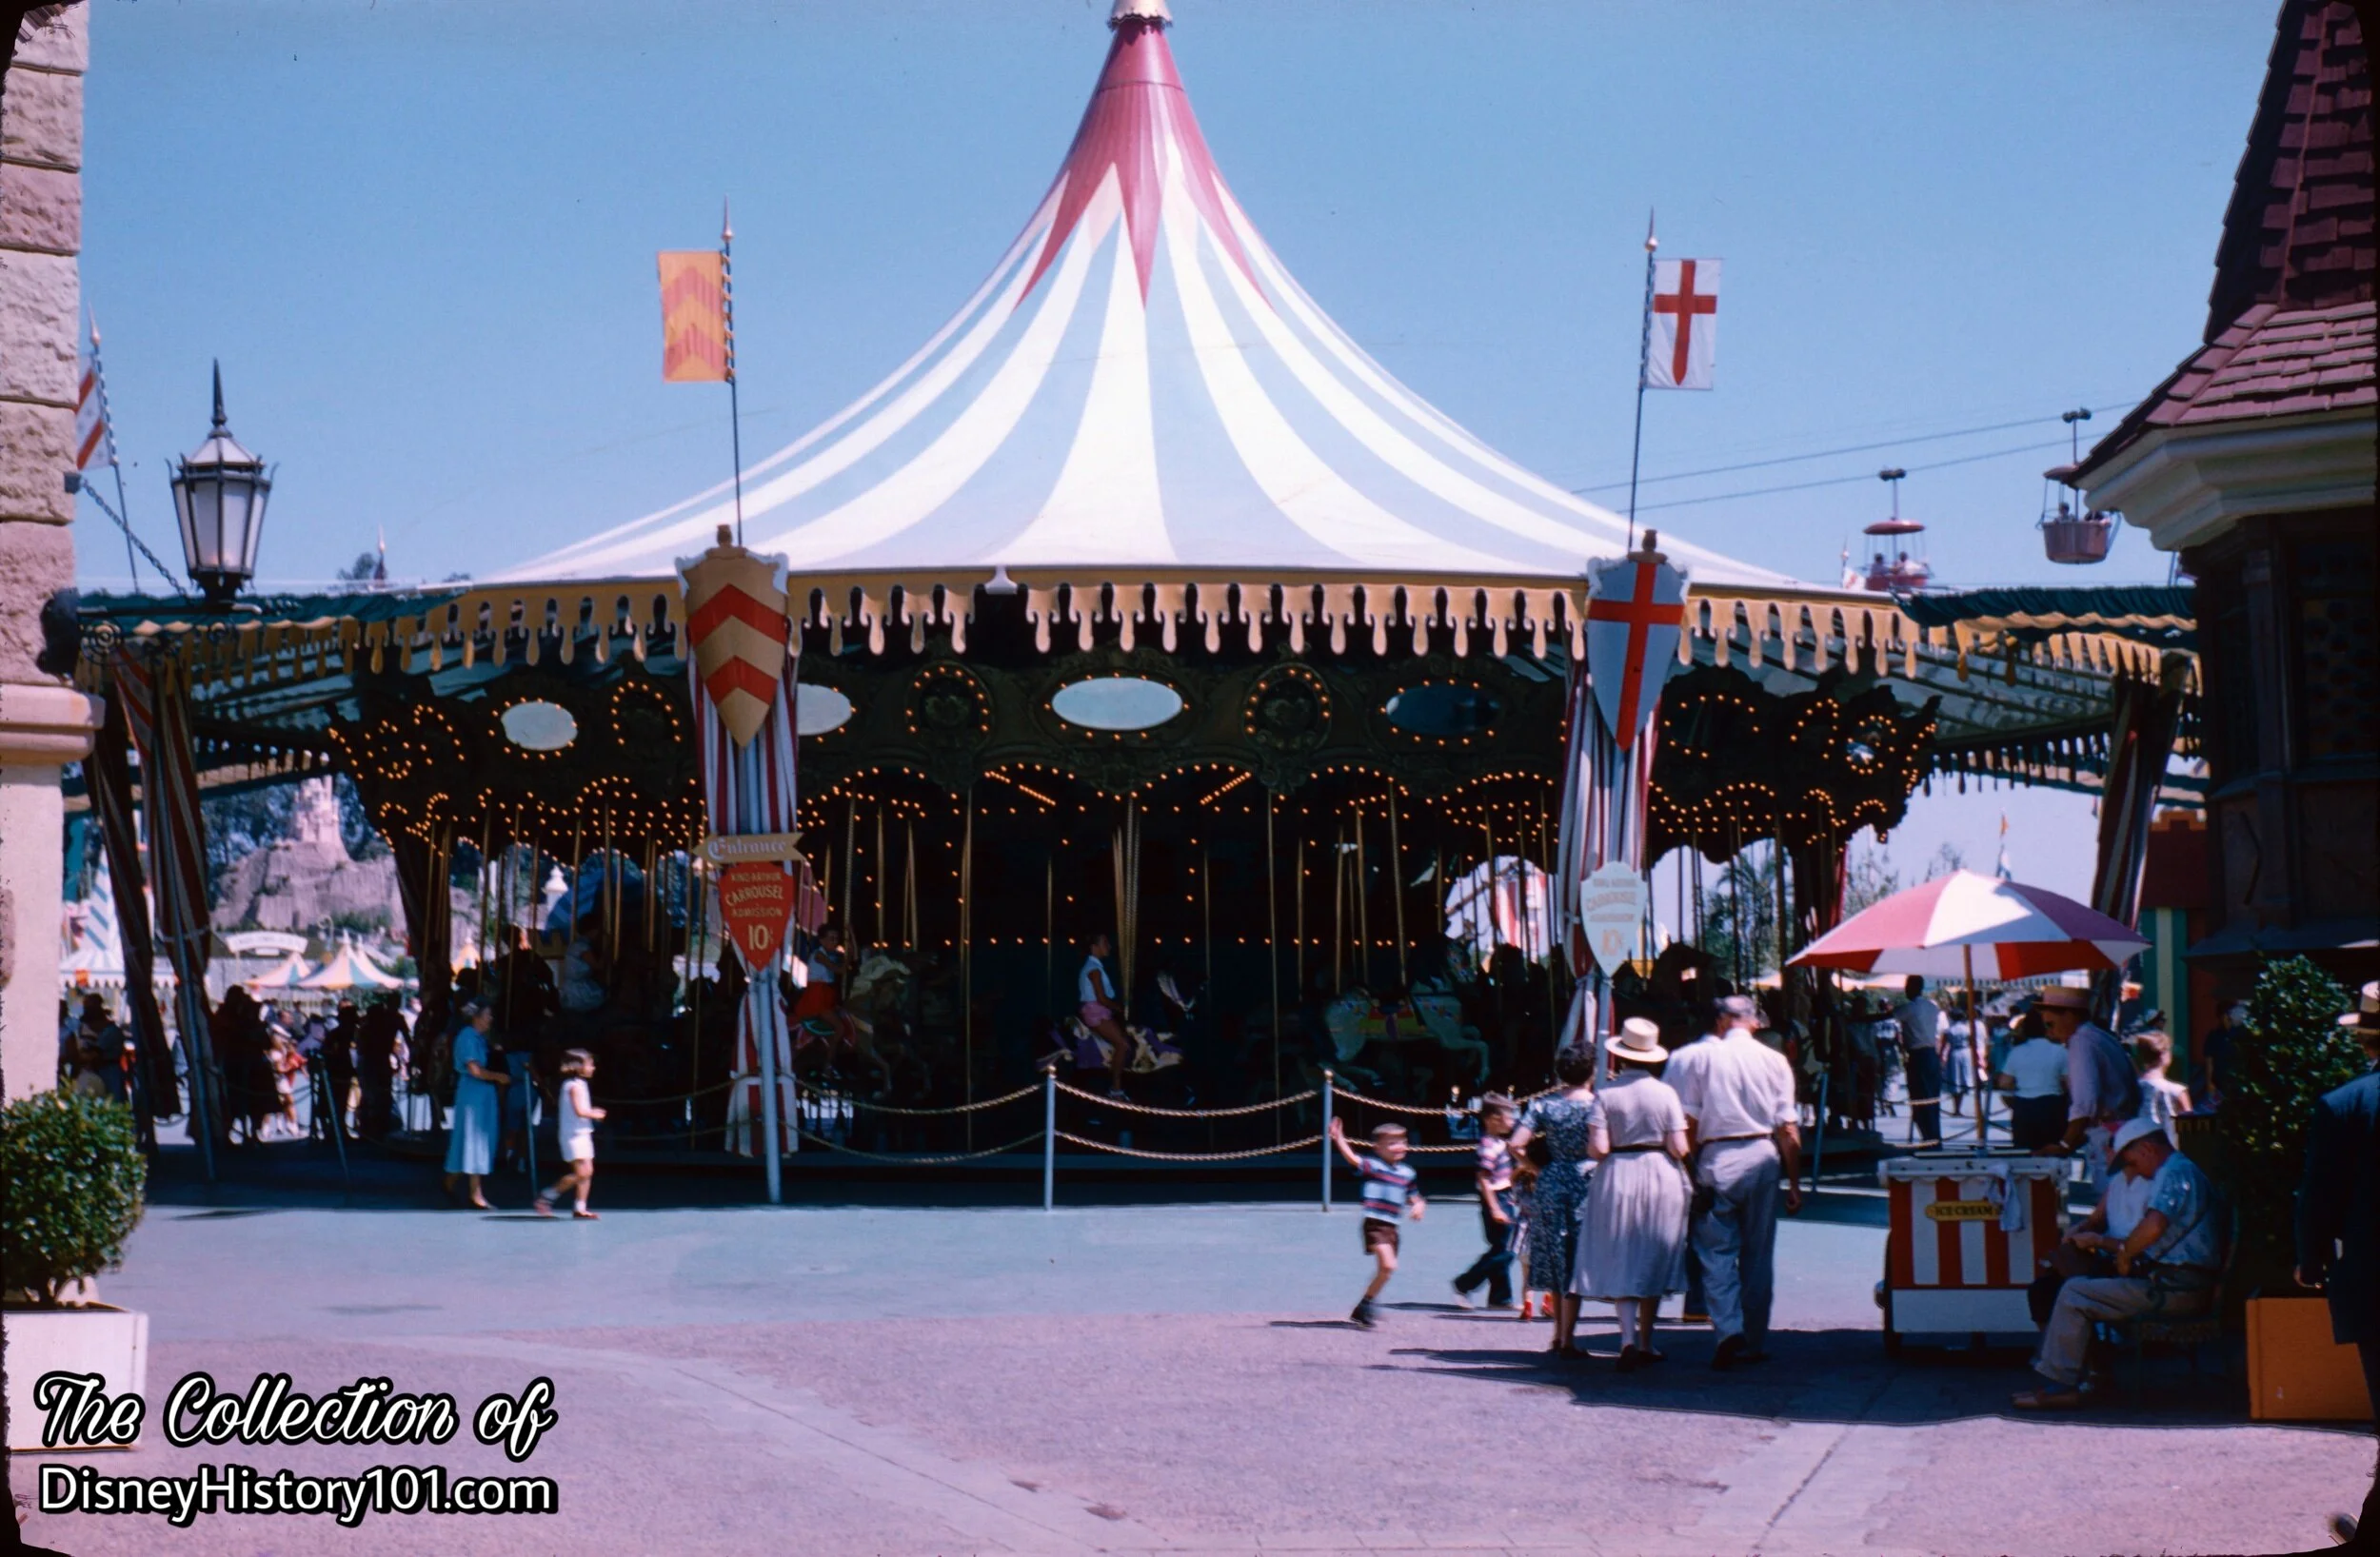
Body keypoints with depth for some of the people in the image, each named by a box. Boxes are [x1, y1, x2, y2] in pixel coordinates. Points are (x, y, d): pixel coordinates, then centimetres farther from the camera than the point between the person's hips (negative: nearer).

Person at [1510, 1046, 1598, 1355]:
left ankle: (1559, 1334, 20)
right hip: (1586, 1183, -3)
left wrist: (1537, 1169, 7)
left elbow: (1516, 1144, -7)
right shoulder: (1598, 1104, -6)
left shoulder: (1544, 1105, 0)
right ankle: (1567, 1339, -1)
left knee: (1557, 1262, 15)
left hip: (1552, 1182, 3)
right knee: (1574, 1263, 1)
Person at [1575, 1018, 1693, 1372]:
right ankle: (1646, 1343, 21)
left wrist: (1588, 1147, 9)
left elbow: (1598, 1149, -14)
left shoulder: (1606, 1095, -8)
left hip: (1617, 1179, -1)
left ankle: (1629, 1338, -15)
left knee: (1620, 1264, 3)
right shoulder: (1665, 1093, -5)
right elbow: (1679, 1148, -7)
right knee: (1654, 1261, 14)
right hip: (1662, 1179, 1)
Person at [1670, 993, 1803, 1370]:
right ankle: (1755, 1342, 16)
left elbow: (1689, 1124, -2)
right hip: (1762, 1156, 2)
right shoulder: (1775, 1062, 3)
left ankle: (1728, 1328, -19)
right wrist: (1794, 1182, 7)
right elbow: (1788, 1129, 2)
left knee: (1717, 1251, 0)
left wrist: (1688, 1170, 7)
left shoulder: (1704, 1059, -1)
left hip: (1717, 1158, -2)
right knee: (1759, 1254, 11)